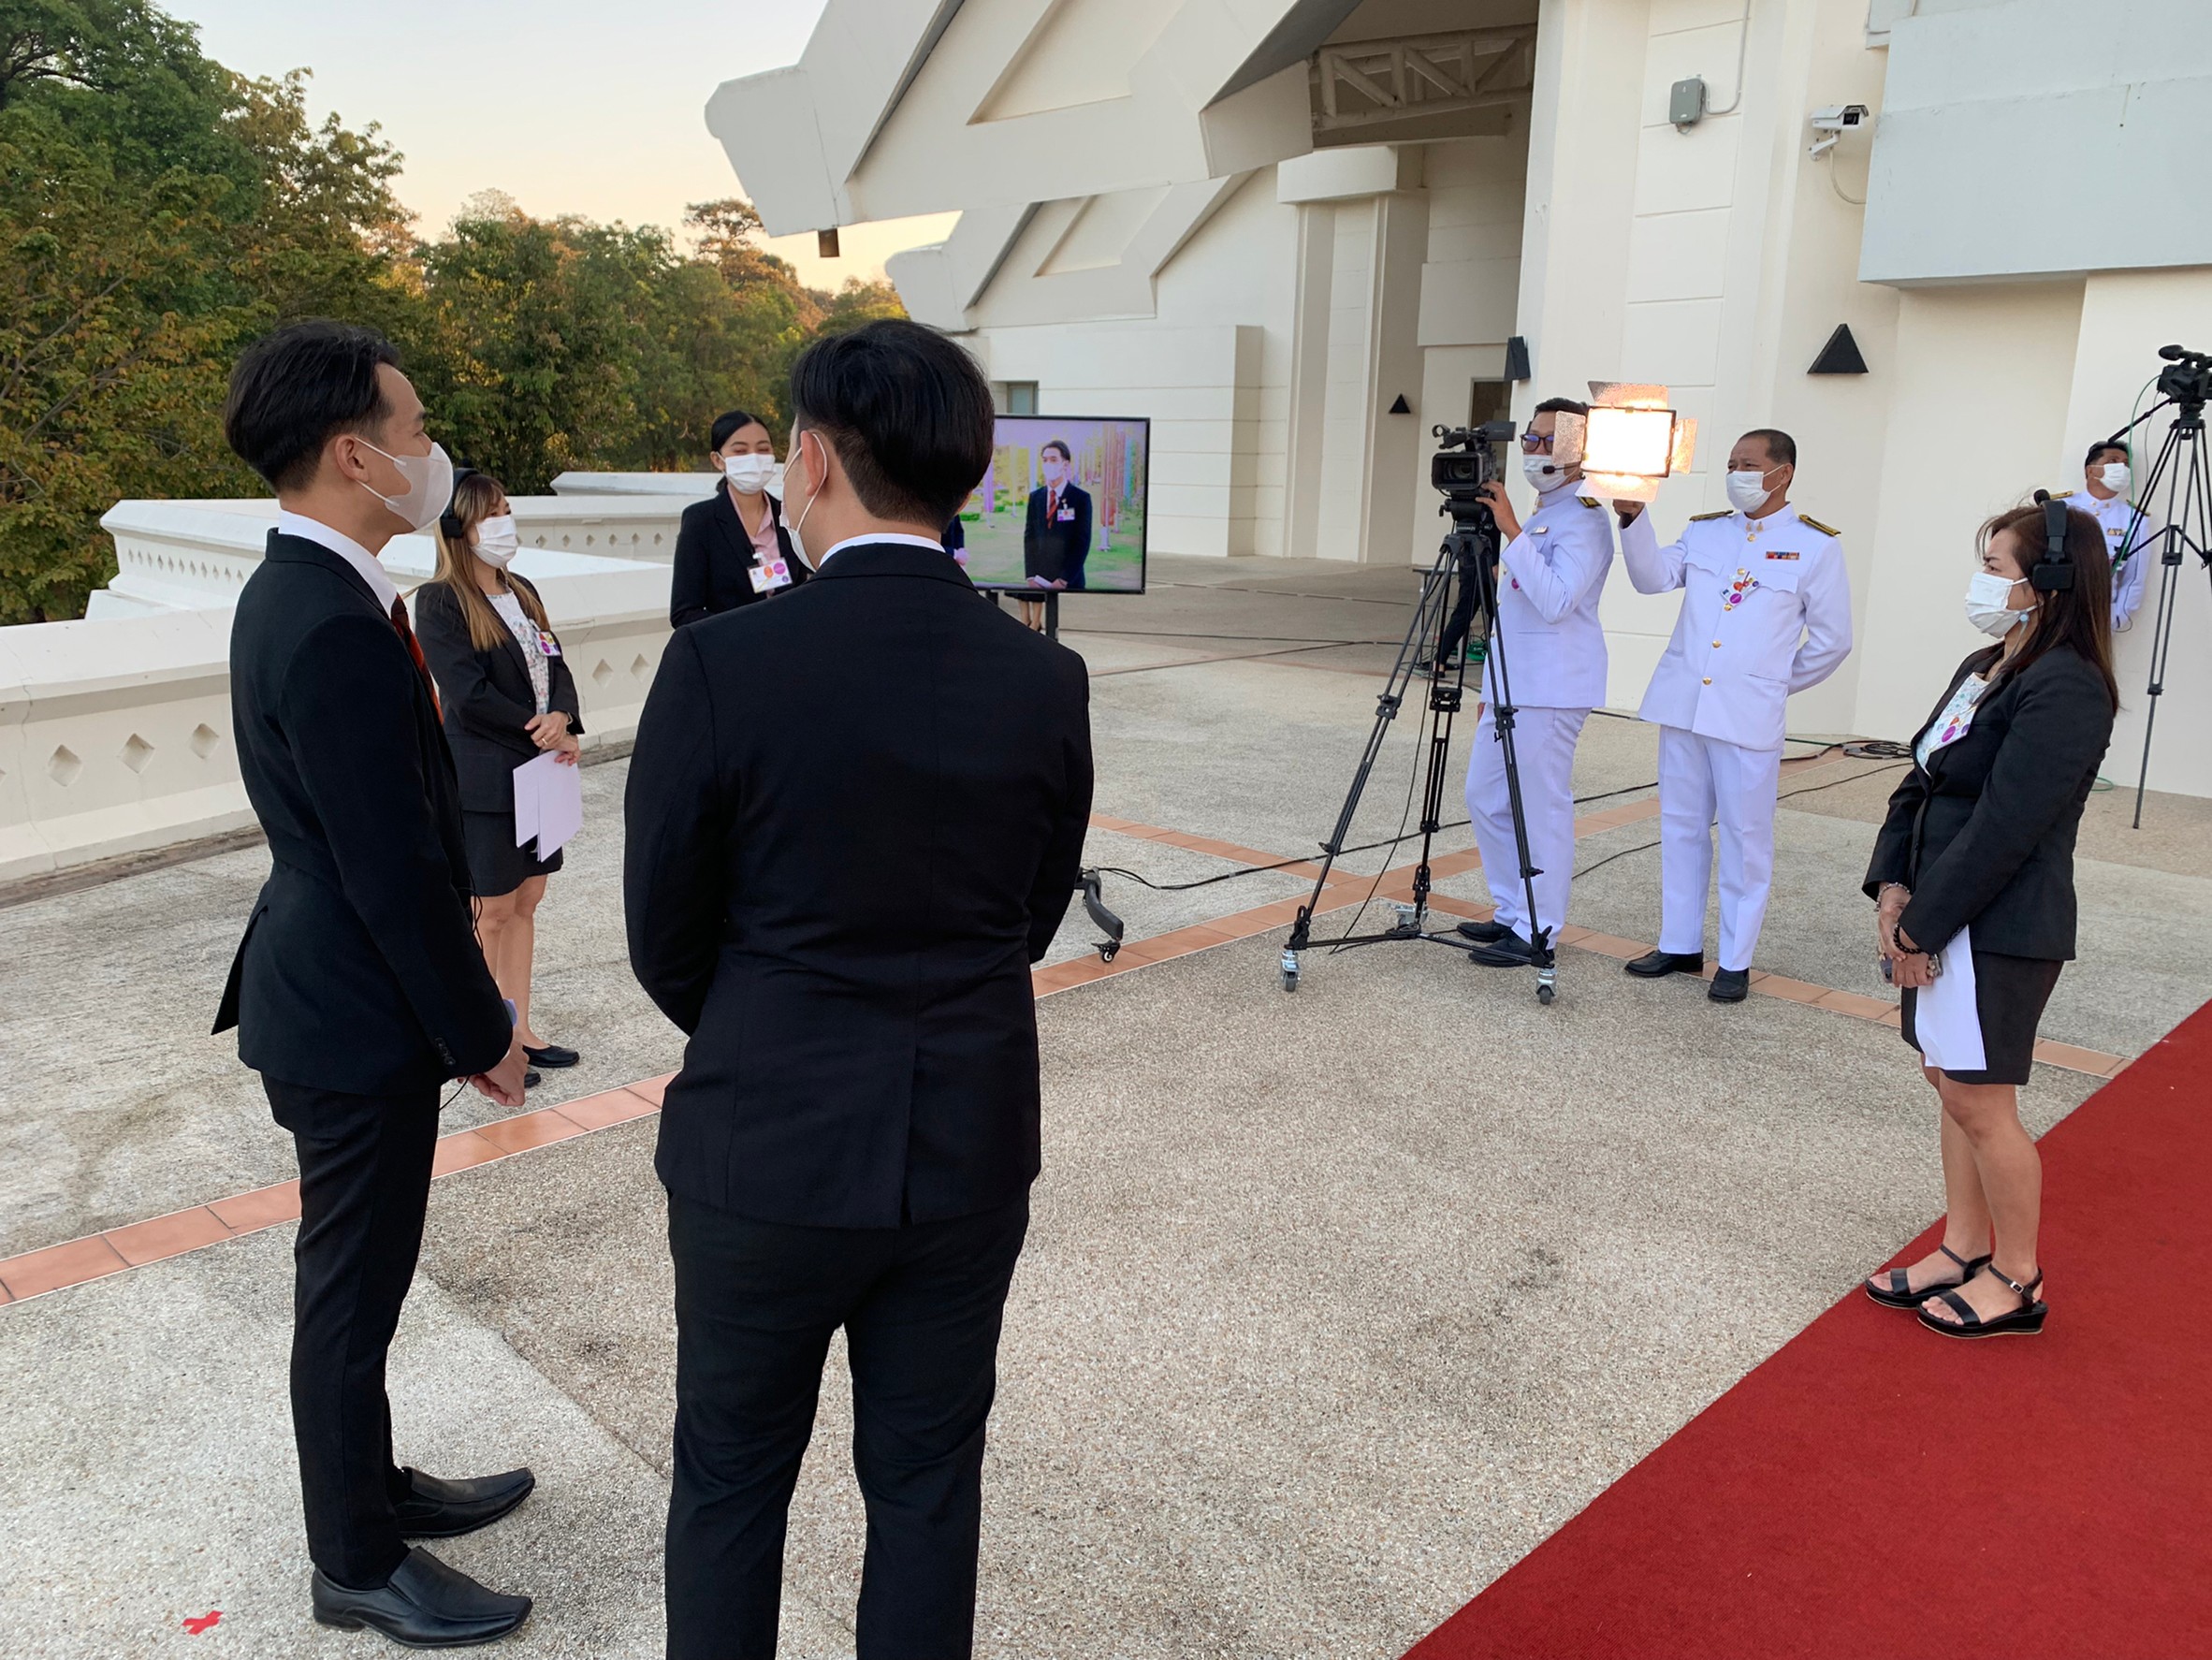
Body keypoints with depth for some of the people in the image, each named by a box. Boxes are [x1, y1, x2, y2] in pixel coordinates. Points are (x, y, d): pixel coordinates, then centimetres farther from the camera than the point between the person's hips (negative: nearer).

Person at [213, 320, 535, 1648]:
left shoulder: (297, 593, 6)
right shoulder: (337, 629, -27)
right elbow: (396, 873, -25)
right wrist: (482, 1032, -15)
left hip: (332, 982, 10)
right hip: (359, 1017, -10)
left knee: (357, 1276, 23)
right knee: (353, 1289, 8)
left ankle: (372, 1486, 43)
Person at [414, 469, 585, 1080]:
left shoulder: (521, 591, 12)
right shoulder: (439, 602, -11)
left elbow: (555, 667, 7)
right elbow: (468, 696, -18)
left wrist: (561, 718, -14)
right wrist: (542, 732, -14)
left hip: (537, 769, 7)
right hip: (484, 777, -7)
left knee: (525, 902, 13)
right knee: (492, 912, 1)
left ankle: (519, 1029, 24)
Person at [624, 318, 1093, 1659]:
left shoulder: (720, 666, -17)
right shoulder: (1046, 679, -8)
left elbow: (664, 938, -6)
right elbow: (1036, 916, 4)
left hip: (767, 1148, -2)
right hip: (969, 1148, 3)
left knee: (734, 1479, 20)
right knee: (928, 1482, 19)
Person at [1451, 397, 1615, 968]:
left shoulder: (1584, 521, -11)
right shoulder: (1540, 516, 20)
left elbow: (1555, 600, -26)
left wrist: (1511, 530, -26)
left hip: (1552, 689, -10)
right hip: (1510, 682, 10)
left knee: (1542, 807, -5)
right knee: (1485, 797, 14)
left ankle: (1535, 933, 3)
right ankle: (1513, 912, 25)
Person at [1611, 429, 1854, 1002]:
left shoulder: (1816, 545, -1)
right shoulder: (1704, 530, 10)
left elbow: (1832, 640, 3)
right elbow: (1653, 577, -4)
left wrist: (1777, 683, 5)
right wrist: (1634, 520, -17)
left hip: (1748, 716, -4)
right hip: (1681, 703, 4)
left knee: (1745, 837, 2)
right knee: (1681, 828, 11)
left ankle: (1736, 961, 12)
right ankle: (1679, 945, 23)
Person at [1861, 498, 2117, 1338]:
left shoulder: (2064, 692, -19)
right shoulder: (1983, 668, 10)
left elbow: (2003, 829, -22)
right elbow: (1921, 780, 11)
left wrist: (1923, 925, -17)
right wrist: (1893, 886, -1)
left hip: (2000, 930, -9)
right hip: (1938, 915, 9)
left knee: (1978, 1104, 1)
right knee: (1952, 1087, 17)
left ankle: (2018, 1280, 20)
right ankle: (1963, 1252, 31)